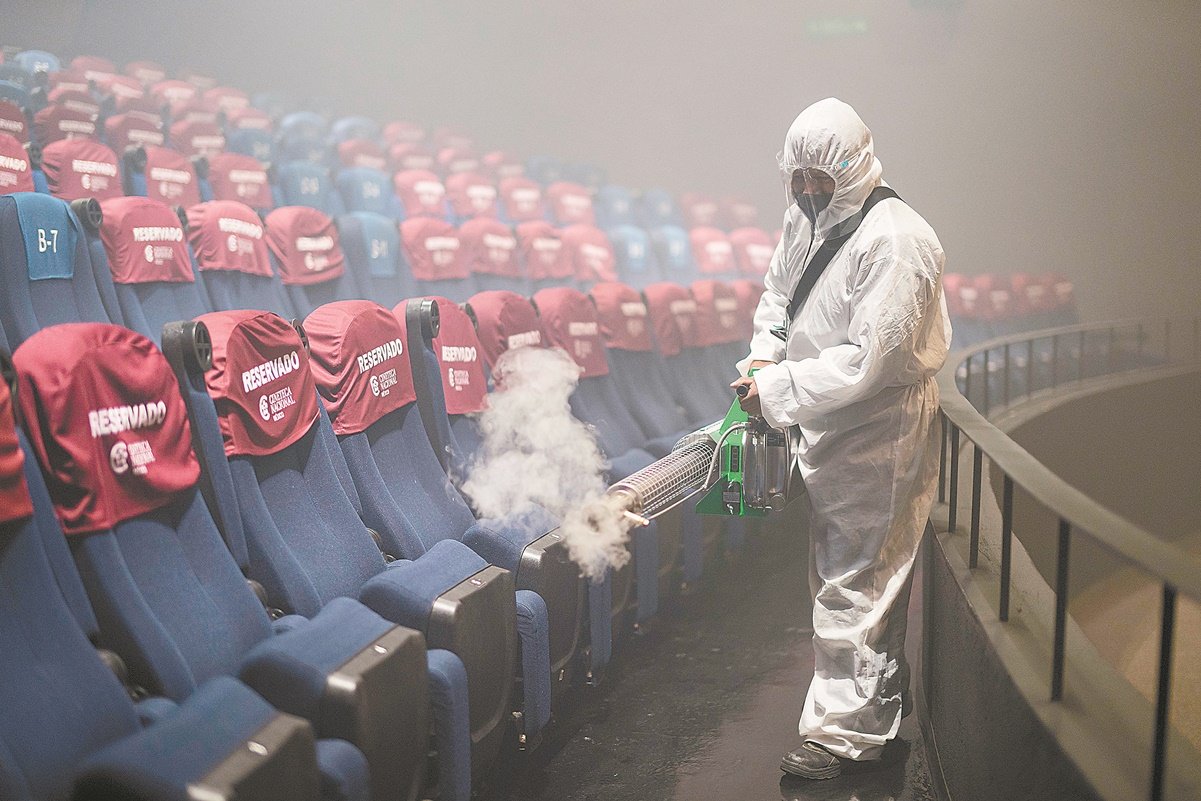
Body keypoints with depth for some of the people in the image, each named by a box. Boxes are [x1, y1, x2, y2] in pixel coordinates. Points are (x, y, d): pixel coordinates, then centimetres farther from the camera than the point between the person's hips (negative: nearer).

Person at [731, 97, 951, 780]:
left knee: (854, 584, -2)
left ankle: (845, 731, 10)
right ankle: (883, 701, 37)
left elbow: (867, 359, -27)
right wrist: (765, 353, 1)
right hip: (831, 427, 9)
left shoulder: (894, 241, -23)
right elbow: (779, 290, 20)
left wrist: (779, 391, -22)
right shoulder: (808, 218, 6)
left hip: (880, 431, -9)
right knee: (855, 572, 20)